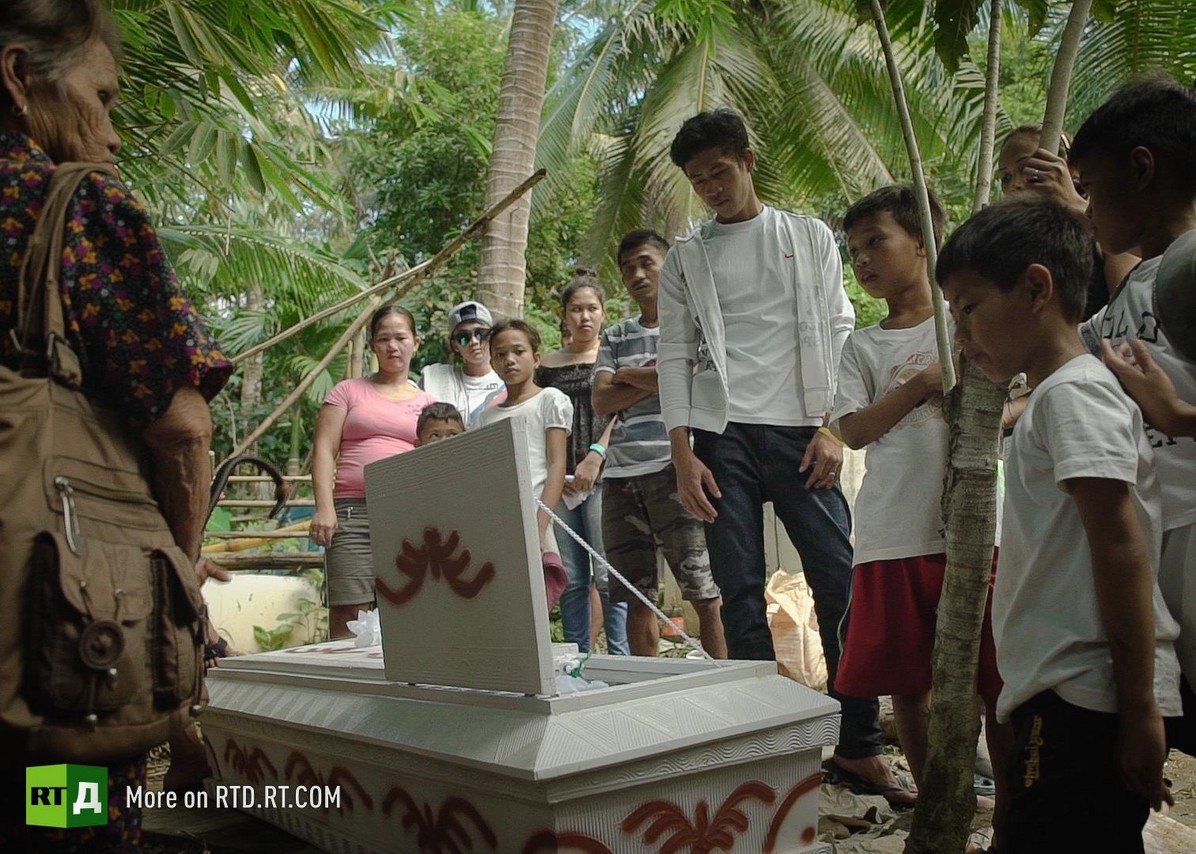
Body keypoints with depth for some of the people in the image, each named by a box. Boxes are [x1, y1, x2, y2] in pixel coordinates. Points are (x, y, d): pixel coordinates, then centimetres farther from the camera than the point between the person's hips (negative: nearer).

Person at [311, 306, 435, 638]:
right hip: (354, 512, -1)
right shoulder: (348, 391, 14)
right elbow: (324, 449, 6)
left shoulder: (427, 403, 18)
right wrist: (324, 507, -7)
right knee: (348, 616, -9)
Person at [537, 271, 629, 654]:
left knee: (607, 576, -8)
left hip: (603, 477, -3)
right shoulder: (548, 366, 15)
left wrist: (596, 455, -15)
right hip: (560, 482, 4)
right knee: (571, 579, 5)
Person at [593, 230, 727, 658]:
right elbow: (601, 401, 7)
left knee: (706, 594, -8)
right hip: (621, 474, 5)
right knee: (636, 598, 6)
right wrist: (657, 376, -3)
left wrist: (629, 375, 3)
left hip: (674, 467, -4)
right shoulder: (614, 338, 20)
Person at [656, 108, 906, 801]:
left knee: (842, 585, -6)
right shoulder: (686, 258, 13)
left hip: (800, 432, -1)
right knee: (741, 595, 0)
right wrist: (683, 455, -2)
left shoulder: (810, 238, 12)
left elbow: (838, 333, 7)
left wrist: (832, 429, -5)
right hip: (722, 436, 1)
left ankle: (861, 747, 5)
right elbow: (675, 356, 8)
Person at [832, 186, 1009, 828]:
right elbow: (853, 430, -1)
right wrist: (927, 384, -10)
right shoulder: (862, 347, 11)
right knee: (909, 685, 8)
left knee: (999, 686, 3)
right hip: (894, 540, 2)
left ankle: (1010, 824, 20)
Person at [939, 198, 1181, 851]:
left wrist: (1139, 709, -18)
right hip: (1068, 698, 10)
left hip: (1084, 702, -10)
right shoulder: (1055, 394, 18)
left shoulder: (1071, 393, -12)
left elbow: (1122, 551, -18)